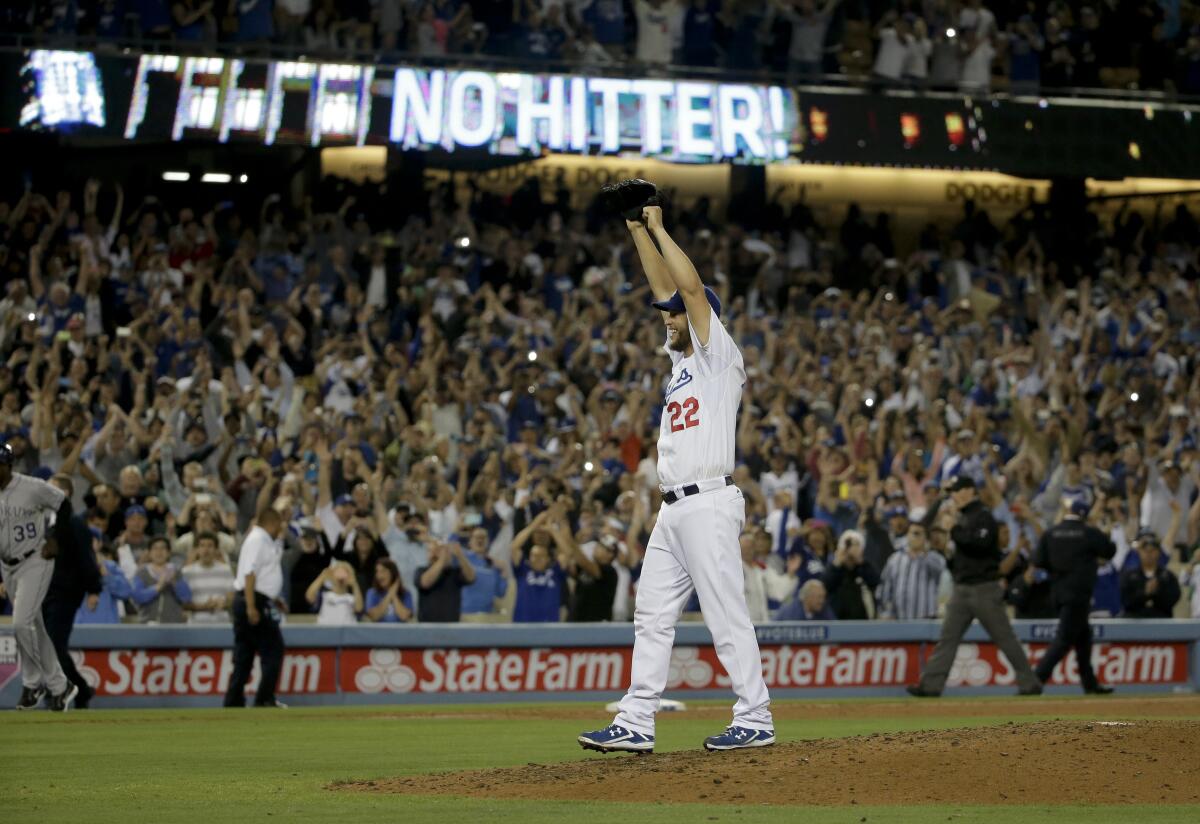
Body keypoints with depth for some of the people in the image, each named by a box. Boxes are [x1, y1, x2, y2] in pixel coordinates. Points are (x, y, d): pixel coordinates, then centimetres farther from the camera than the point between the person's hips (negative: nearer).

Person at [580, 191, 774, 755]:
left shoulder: (719, 357, -3)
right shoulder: (681, 360, 20)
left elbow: (691, 287, -12)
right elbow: (665, 287, 23)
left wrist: (660, 229, -5)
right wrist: (639, 232, 19)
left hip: (708, 506, -9)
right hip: (673, 511, 9)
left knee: (727, 615, -8)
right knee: (652, 617, 5)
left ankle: (755, 721, -5)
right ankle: (635, 724, 5)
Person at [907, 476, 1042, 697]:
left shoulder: (983, 517, -11)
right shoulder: (963, 518, 15)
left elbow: (980, 543, -26)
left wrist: (953, 531, -22)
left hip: (984, 588, -8)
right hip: (962, 588, 8)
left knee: (1004, 638, -3)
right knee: (948, 636, 2)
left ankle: (1029, 683, 3)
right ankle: (931, 685, 0)